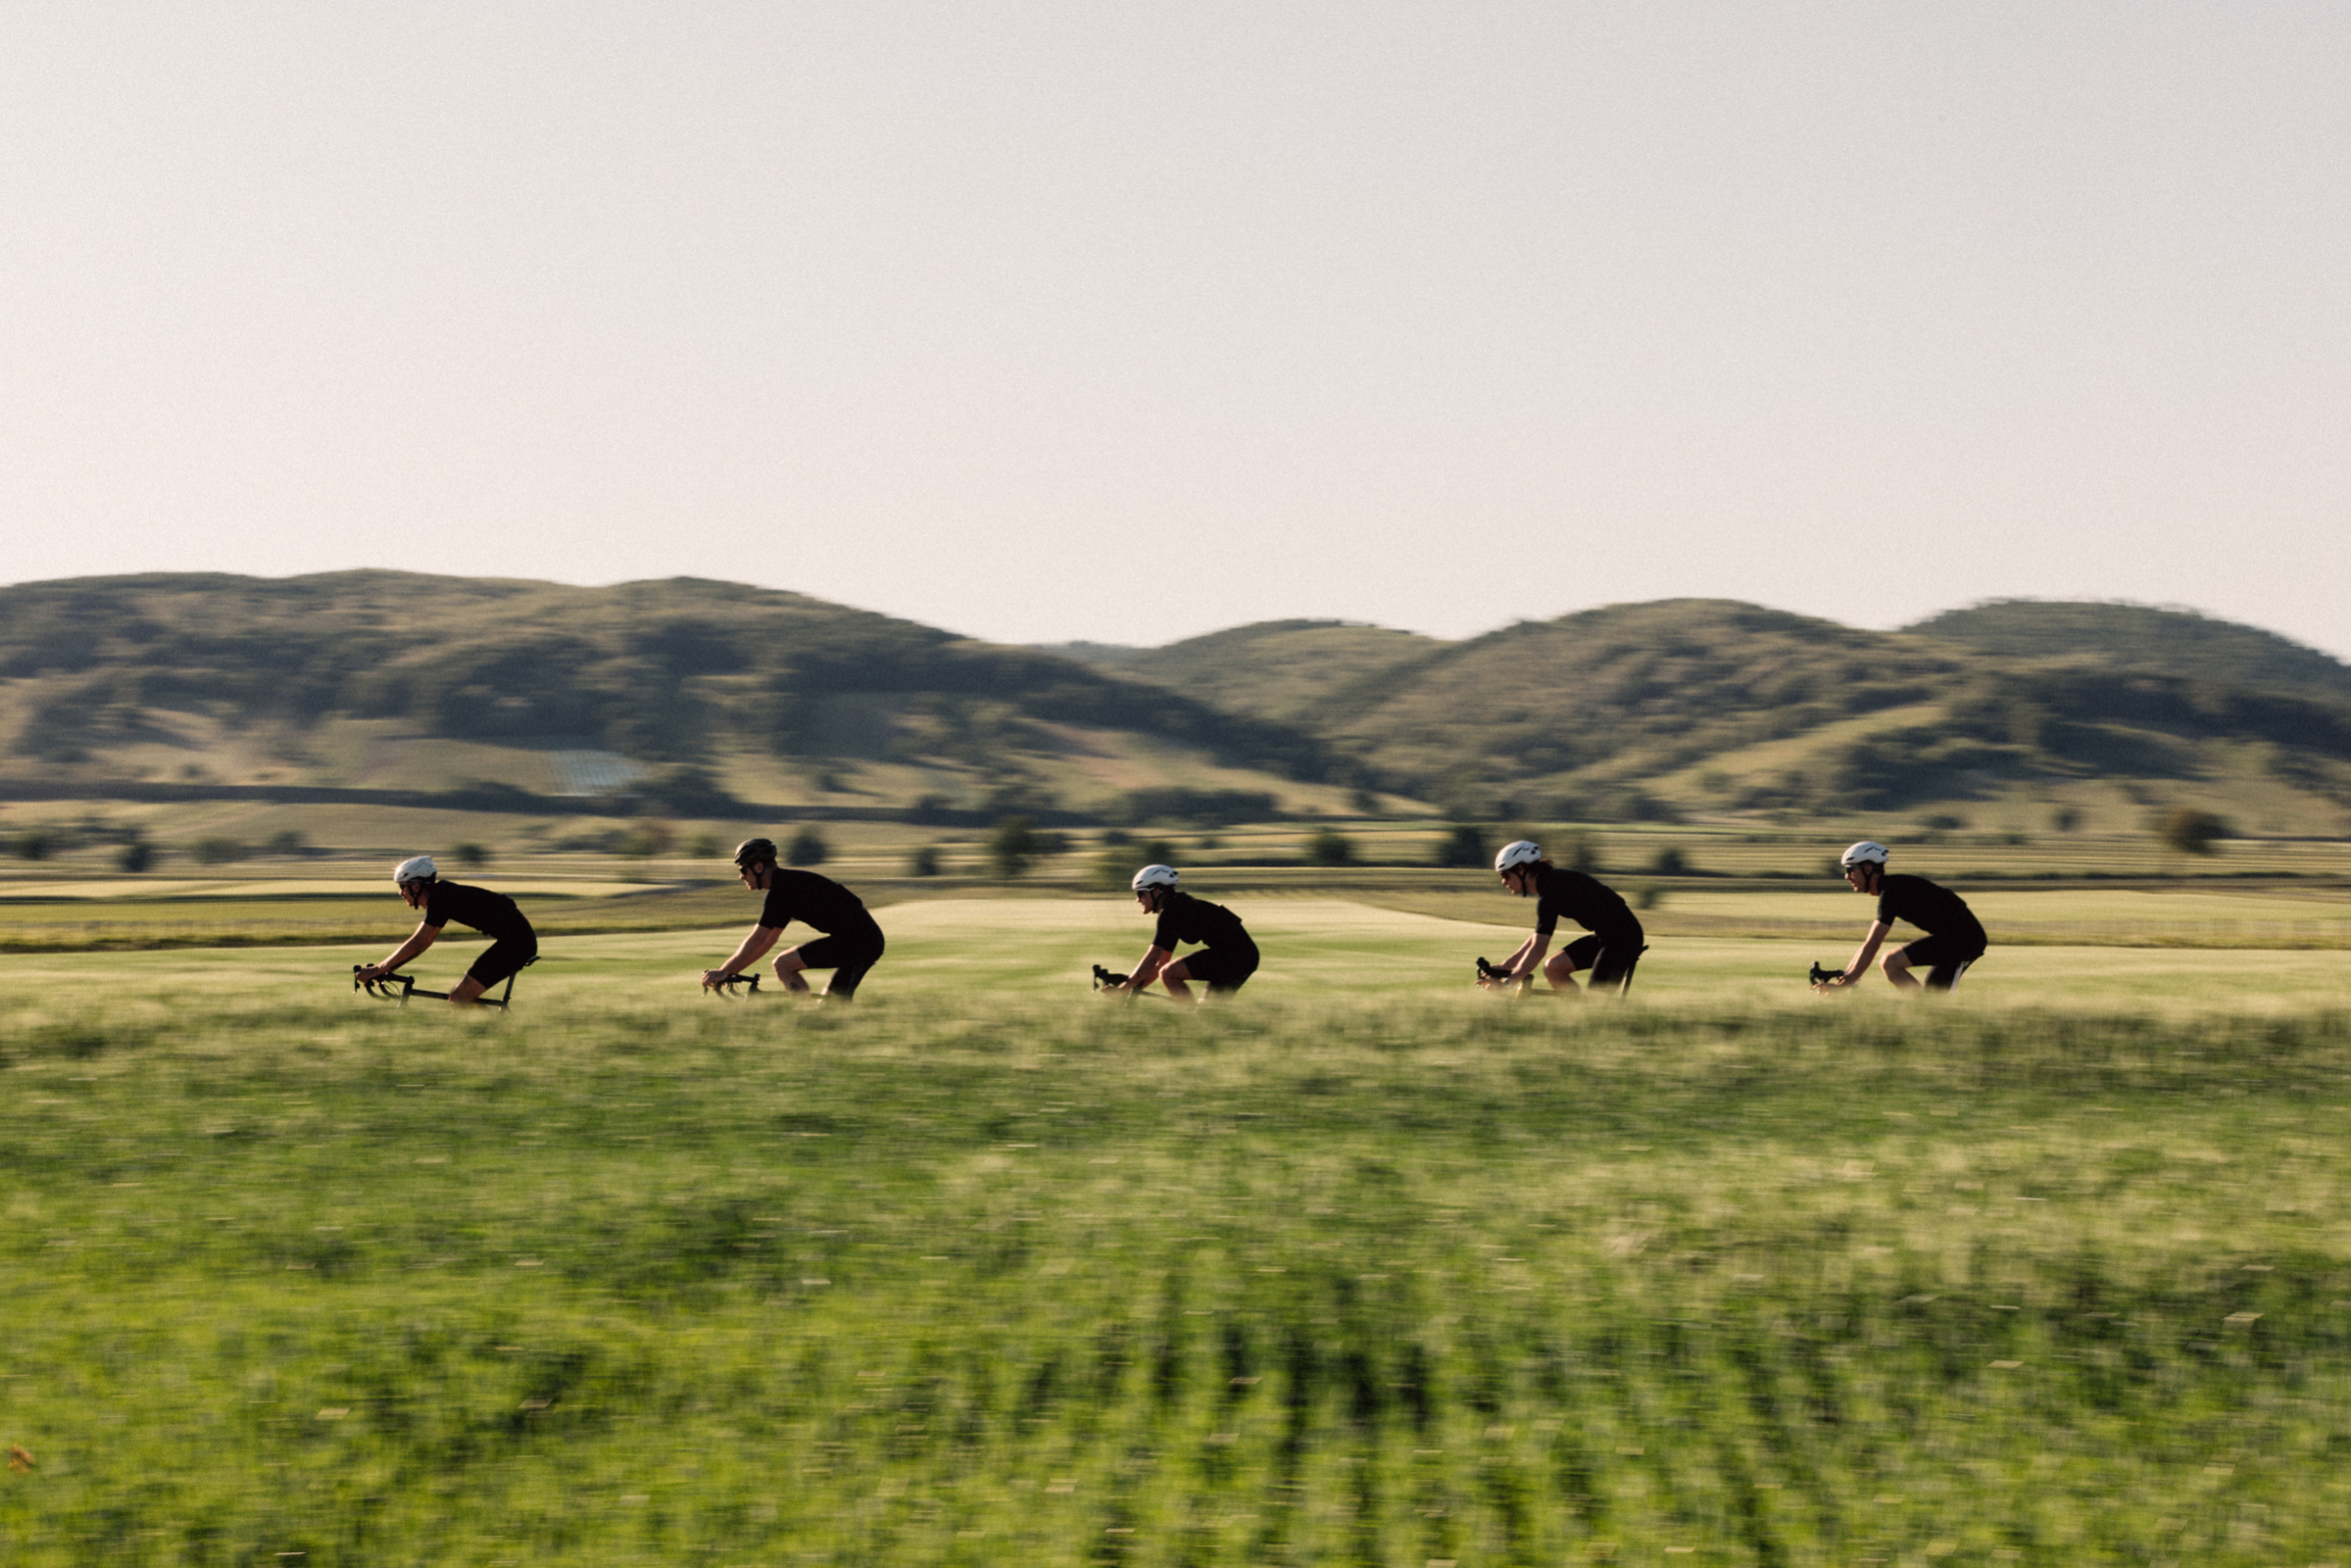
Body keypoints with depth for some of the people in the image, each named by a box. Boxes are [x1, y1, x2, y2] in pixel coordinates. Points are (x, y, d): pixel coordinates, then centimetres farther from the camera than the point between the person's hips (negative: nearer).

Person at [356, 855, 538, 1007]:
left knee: (458, 999, -11)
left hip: (514, 941, -10)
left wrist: (378, 970, -13)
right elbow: (421, 942, 20)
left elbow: (417, 944, -18)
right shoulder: (440, 895, 14)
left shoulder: (440, 898, -15)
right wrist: (387, 968, 15)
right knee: (463, 998, 15)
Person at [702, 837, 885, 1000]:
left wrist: (724, 971, -4)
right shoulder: (787, 883, 21)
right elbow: (767, 940, 25)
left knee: (783, 964, -8)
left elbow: (757, 941, -11)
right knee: (832, 1004, 16)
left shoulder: (781, 889, -10)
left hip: (853, 939, -10)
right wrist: (728, 971, 22)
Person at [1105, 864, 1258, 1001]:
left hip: (1232, 954, -10)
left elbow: (1152, 958, -15)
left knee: (1169, 974, -13)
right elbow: (1161, 962, 24)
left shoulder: (1170, 911, -10)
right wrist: (1135, 988, 19)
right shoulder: (1177, 907, 19)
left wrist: (1123, 988, -11)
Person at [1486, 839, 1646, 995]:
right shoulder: (1550, 882, 10)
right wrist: (1506, 965, 16)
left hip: (1623, 936, -10)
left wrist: (1507, 983, -23)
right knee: (1553, 969, 4)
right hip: (1605, 936, 10)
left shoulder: (1550, 891, -20)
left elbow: (1538, 949, -24)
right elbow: (1538, 937, 19)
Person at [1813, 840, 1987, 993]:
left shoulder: (1891, 890, -15)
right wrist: (1843, 977, 18)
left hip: (1958, 937, -10)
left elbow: (1872, 945, -19)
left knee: (1890, 963, -16)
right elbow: (1869, 942, 22)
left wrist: (1843, 985, -19)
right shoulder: (1891, 887, 17)